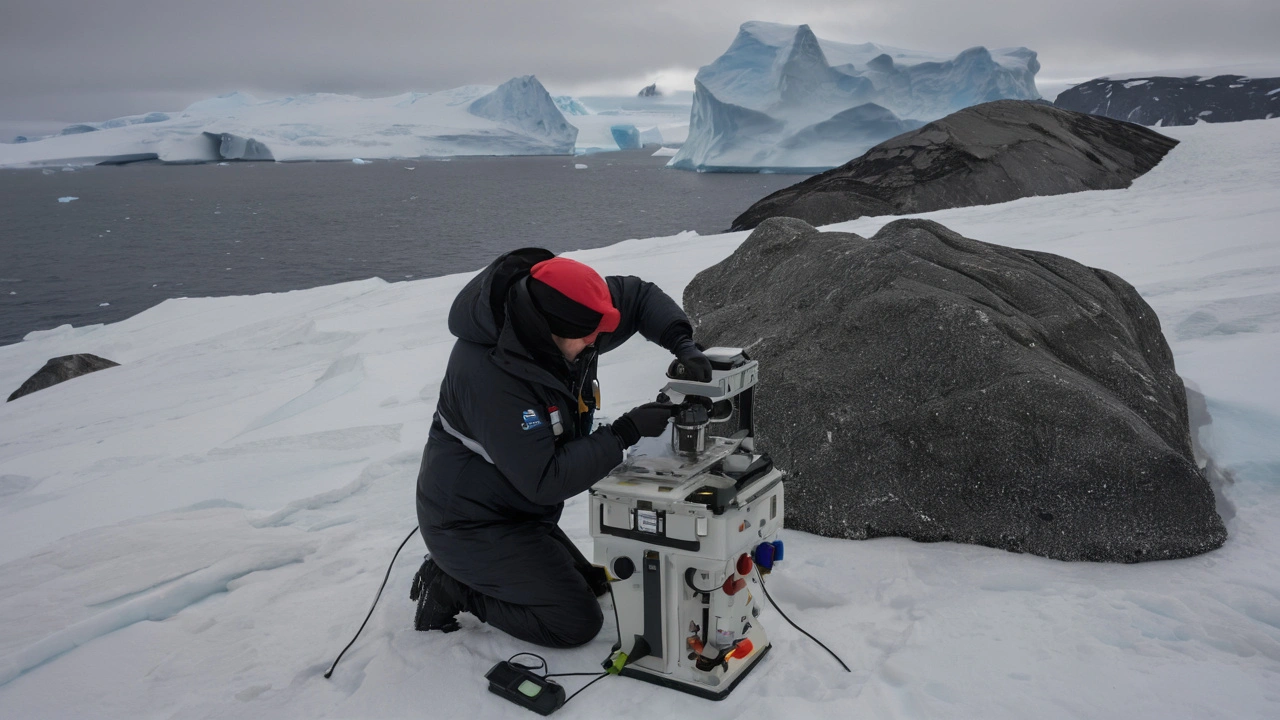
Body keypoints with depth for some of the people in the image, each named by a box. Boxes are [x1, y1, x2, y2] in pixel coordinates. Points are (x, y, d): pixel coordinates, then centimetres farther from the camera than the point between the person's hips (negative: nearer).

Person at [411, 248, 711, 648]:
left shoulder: (559, 305, -13)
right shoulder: (490, 375, -35)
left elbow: (637, 296, 3)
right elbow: (544, 480, -31)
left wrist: (681, 342, -15)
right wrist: (627, 432, -30)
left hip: (521, 509, 9)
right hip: (471, 525, -9)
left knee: (590, 585, 20)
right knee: (578, 622, -8)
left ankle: (455, 575, 20)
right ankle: (451, 590, 3)